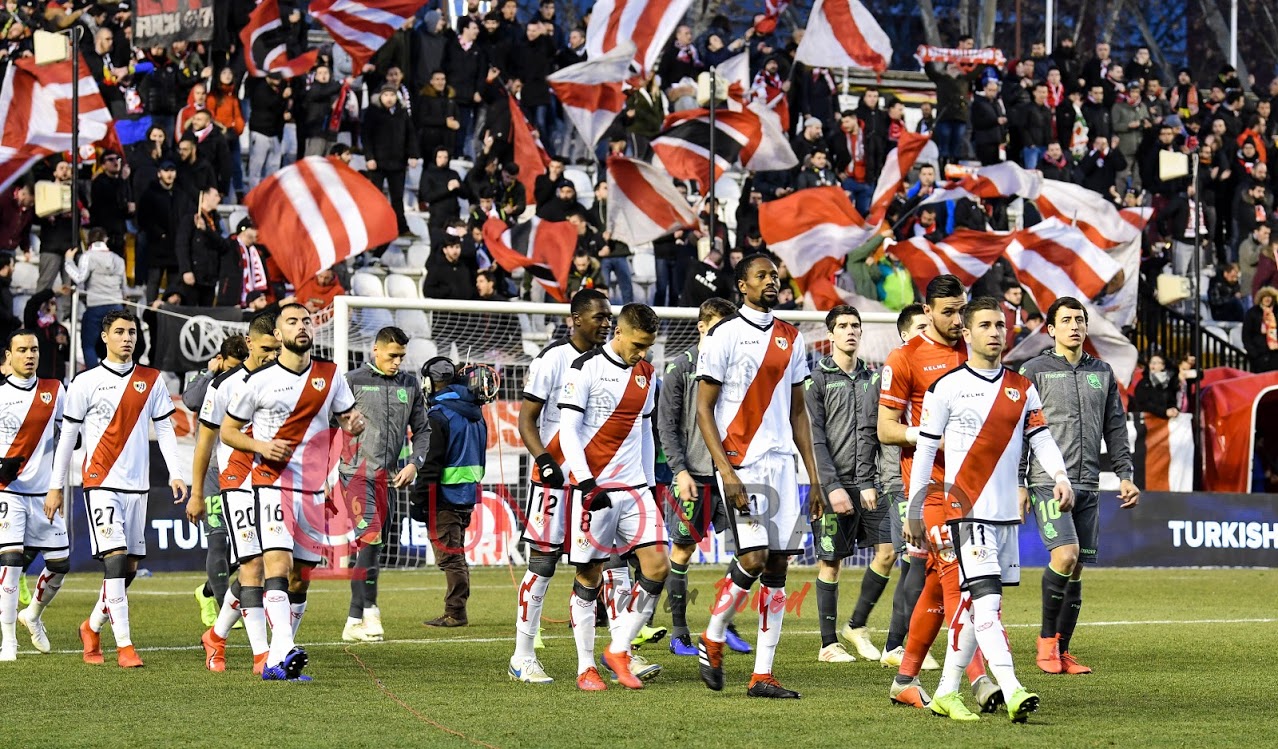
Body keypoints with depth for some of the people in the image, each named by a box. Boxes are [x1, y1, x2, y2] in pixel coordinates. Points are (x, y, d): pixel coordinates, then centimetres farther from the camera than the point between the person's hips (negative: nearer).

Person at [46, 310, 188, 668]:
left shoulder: (152, 381, 9)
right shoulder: (86, 382, -1)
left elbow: (165, 428, 10)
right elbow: (67, 435, 3)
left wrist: (175, 473, -4)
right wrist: (55, 487, 2)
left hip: (137, 485, 4)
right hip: (101, 483, -4)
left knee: (129, 567, 8)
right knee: (115, 559, -15)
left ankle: (93, 627, 30)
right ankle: (124, 645, -16)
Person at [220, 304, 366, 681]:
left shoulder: (331, 376, 8)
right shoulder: (258, 381, -2)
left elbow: (349, 419, 17)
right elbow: (227, 430, 5)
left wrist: (355, 423, -8)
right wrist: (259, 445, -13)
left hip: (314, 490, 5)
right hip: (273, 486, -5)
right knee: (278, 565, -22)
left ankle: (275, 662, 14)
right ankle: (285, 651, -34)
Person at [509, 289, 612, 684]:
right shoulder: (552, 359, -9)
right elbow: (526, 418, -9)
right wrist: (544, 460, -23)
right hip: (556, 473, -6)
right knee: (543, 560, -3)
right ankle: (523, 658, 3)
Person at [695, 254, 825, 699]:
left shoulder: (792, 339, 13)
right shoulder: (725, 336, -4)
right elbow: (703, 410, -6)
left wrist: (813, 477, 13)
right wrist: (725, 470, -16)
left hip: (782, 463, 6)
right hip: (741, 464, -6)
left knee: (778, 567, 2)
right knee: (753, 559, -15)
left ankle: (762, 675, 4)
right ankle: (712, 641, 9)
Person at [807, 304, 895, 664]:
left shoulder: (872, 379, 13)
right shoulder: (817, 379, -2)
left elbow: (877, 433, 12)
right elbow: (813, 439, -7)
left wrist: (871, 483, 1)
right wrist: (833, 486, -15)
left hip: (867, 483, 5)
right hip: (833, 484, -5)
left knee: (887, 550, -3)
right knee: (830, 562, 0)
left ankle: (857, 626, 13)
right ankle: (829, 644, 7)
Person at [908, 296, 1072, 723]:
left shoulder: (1022, 390, 12)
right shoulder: (947, 387, -3)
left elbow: (1041, 439, 7)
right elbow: (924, 451, 0)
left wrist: (1060, 476, -14)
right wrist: (914, 512, 0)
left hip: (1005, 513, 6)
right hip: (964, 509, -6)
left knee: (973, 604, 9)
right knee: (986, 600, -16)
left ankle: (946, 693, 18)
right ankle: (1012, 692, -27)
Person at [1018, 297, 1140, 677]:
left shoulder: (1102, 373, 15)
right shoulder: (1034, 371, 2)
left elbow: (1115, 428, 18)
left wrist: (1125, 475, 9)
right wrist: (1018, 483, -6)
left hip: (1088, 487, 5)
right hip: (1048, 483, -5)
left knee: (1076, 573, 3)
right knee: (1065, 556, -20)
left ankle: (1062, 651, 10)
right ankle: (1047, 638, -4)